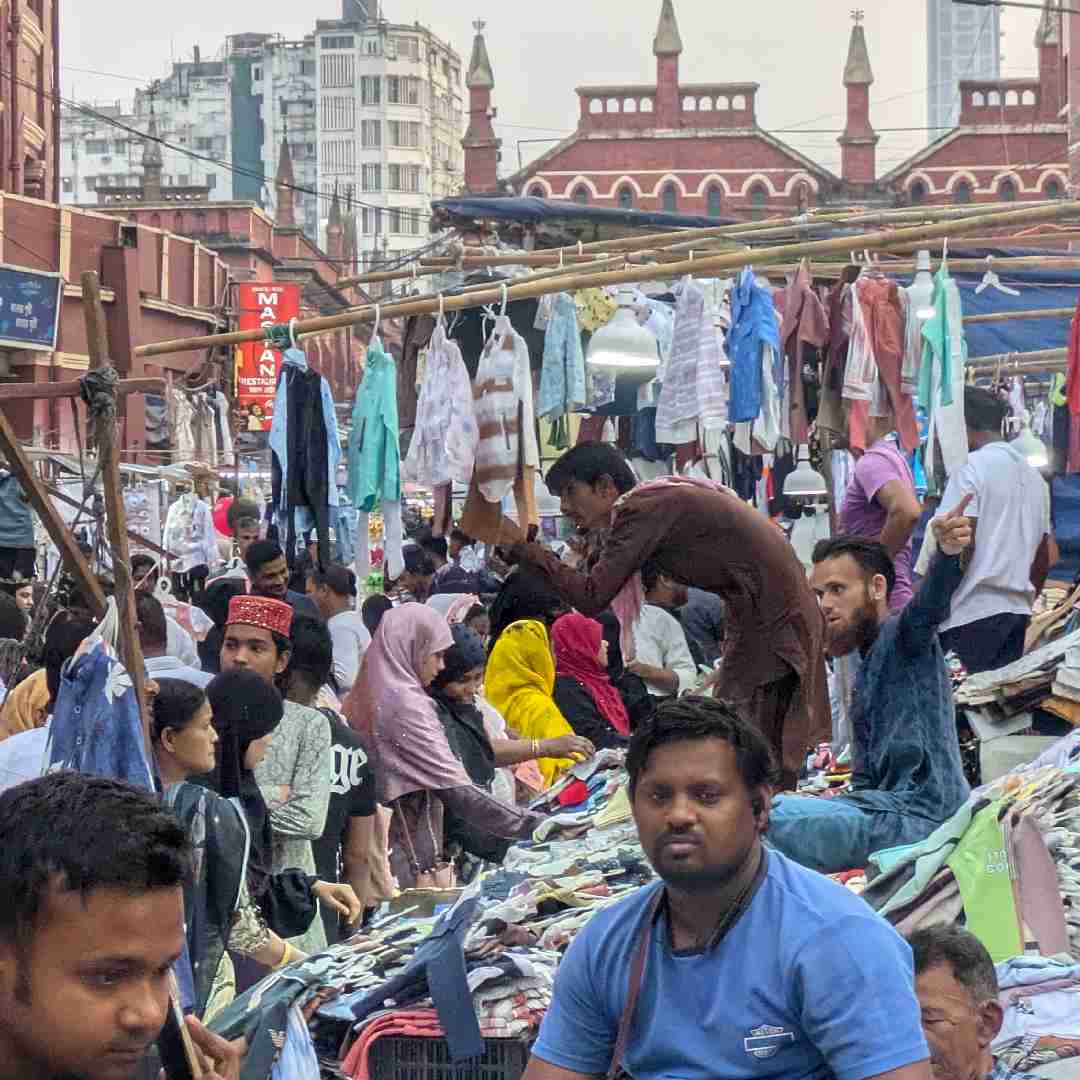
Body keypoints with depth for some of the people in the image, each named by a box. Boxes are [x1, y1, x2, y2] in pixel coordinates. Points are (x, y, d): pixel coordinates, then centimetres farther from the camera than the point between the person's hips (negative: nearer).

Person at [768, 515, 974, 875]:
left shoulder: (903, 634, -3)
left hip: (917, 815, -10)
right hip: (888, 807, 10)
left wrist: (949, 554, -48)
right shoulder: (867, 674, 26)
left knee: (767, 815, -24)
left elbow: (930, 602, -28)